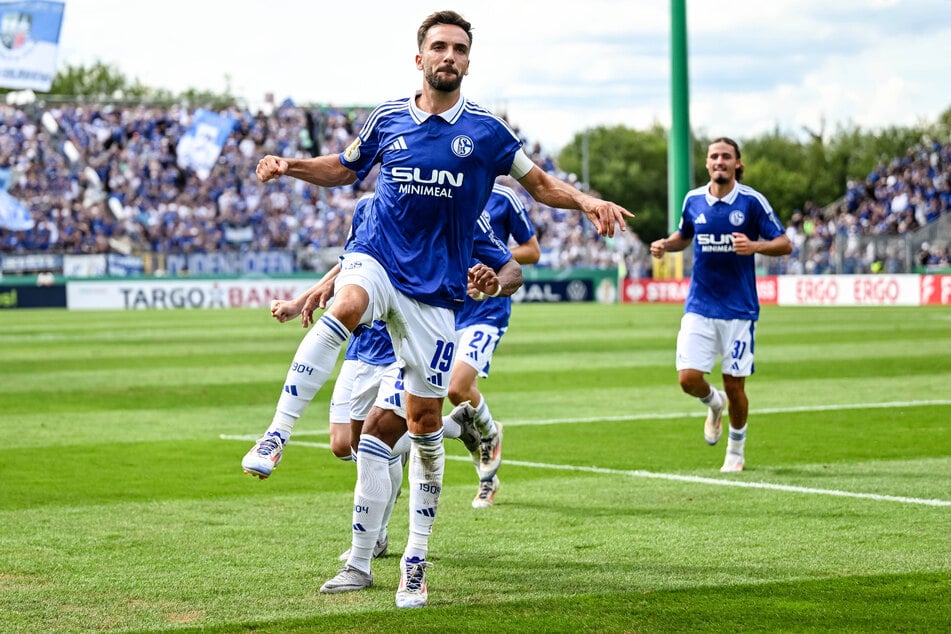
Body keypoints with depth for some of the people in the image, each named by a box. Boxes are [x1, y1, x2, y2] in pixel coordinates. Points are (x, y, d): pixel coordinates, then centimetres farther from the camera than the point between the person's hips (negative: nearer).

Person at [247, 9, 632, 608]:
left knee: (425, 420, 3)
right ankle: (274, 438, -43)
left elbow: (540, 183, 11)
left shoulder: (486, 130, 1)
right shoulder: (388, 119, 5)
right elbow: (345, 168, 22)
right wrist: (291, 166, 4)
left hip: (437, 286, 0)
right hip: (377, 258, 0)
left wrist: (587, 201, -8)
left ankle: (416, 559, 14)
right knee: (344, 308, -38)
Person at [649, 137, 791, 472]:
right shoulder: (693, 200, 3)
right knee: (688, 378, -9)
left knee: (734, 385, 1)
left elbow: (785, 244, -4)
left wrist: (755, 246, -24)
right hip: (699, 306, 3)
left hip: (738, 309, -2)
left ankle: (736, 451, 24)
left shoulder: (752, 201, -7)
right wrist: (665, 244, -1)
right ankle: (713, 402, 27)